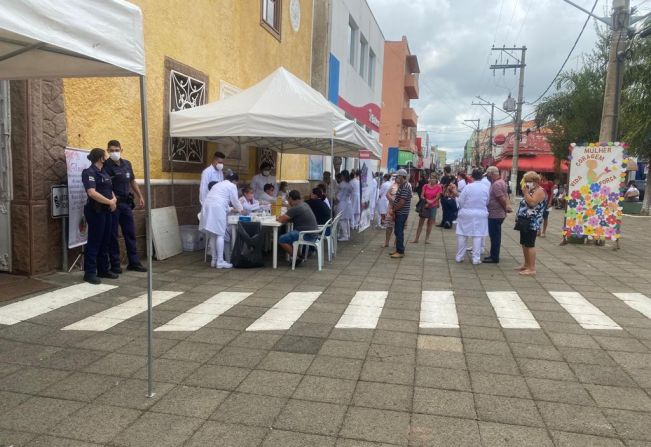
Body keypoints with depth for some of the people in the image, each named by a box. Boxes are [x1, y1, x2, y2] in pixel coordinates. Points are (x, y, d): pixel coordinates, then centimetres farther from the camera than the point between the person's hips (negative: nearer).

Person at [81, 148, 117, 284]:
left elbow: (110, 191, 18)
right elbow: (92, 193, -24)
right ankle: (90, 273, -1)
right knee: (94, 242, -6)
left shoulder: (104, 172, 15)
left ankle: (103, 269, 21)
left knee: (105, 242, 12)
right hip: (95, 211, -9)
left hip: (106, 211, 9)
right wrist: (110, 202, -17)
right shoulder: (89, 172, -12)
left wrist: (114, 199, -4)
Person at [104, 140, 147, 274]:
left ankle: (134, 262, 17)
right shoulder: (106, 165, -8)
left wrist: (140, 196, 21)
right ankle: (115, 264, 11)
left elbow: (132, 181, 22)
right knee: (113, 234, 3)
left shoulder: (127, 163, 11)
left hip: (126, 202, 6)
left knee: (130, 233, 9)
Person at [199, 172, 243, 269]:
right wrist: (241, 209, 29)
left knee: (213, 235, 11)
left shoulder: (218, 184, 31)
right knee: (220, 235, -5)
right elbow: (235, 201, 10)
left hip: (207, 207, 8)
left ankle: (214, 260, 15)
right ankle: (220, 261, -7)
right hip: (217, 209, -8)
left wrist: (231, 209, 47)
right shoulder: (232, 186, 8)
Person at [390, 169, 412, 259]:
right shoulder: (402, 185, 14)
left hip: (402, 213, -10)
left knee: (399, 232, -6)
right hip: (399, 212, 10)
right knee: (397, 231, 14)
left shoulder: (405, 187, -18)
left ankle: (400, 252, -2)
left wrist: (394, 209, -12)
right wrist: (394, 208, 10)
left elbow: (402, 202, -23)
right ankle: (398, 249, 21)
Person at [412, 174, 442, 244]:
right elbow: (422, 196, 0)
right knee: (421, 222, 3)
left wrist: (429, 202, -13)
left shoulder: (438, 187, -2)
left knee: (430, 222, 4)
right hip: (425, 206, 1)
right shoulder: (425, 186, 3)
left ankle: (427, 238, 13)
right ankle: (416, 238, 6)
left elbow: (437, 197, -6)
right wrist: (427, 201, -15)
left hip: (433, 206, -1)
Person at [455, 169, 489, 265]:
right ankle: (476, 258, 3)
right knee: (477, 236, 3)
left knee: (462, 235, 7)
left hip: (466, 214, -1)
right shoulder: (485, 188, -4)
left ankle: (459, 257, 12)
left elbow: (460, 201, -8)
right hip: (480, 214, 1)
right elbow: (487, 202, 2)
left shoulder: (468, 187, -11)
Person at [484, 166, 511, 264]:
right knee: (495, 236, 16)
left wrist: (506, 208, -9)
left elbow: (502, 199, -22)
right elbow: (505, 196, 16)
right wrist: (506, 207, 8)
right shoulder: (501, 182, 14)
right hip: (497, 214, 10)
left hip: (495, 215, -10)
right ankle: (493, 255, 25)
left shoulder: (496, 184, -19)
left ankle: (494, 258, 3)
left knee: (495, 236, -3)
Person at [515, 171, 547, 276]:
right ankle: (526, 265, 25)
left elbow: (532, 203, -25)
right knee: (524, 244, 15)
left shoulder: (539, 191, -11)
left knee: (530, 245, -9)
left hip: (532, 223, -10)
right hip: (525, 221, 10)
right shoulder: (531, 190, 18)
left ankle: (532, 268, -6)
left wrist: (526, 193, -17)